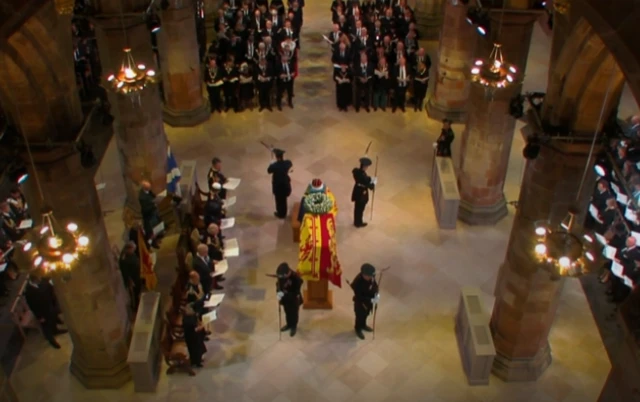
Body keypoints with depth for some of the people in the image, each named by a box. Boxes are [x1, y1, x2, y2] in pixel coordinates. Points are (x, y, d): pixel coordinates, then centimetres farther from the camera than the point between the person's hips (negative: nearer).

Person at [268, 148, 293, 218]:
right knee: (284, 199, 25)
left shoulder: (274, 165, -32)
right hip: (286, 184, 4)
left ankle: (280, 214, 38)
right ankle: (284, 213, 43)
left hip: (277, 186, -4)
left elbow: (268, 171, -9)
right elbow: (291, 166, 8)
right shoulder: (287, 162, -19)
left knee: (279, 200, 19)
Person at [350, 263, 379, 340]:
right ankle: (358, 329, 48)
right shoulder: (357, 283, -41)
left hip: (369, 299, 6)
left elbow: (374, 284, -3)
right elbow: (359, 297, -31)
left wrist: (376, 294, -19)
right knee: (360, 315, 19)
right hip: (360, 302, -6)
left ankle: (363, 325, 59)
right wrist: (371, 300, -34)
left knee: (366, 313, 29)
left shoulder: (371, 276, -24)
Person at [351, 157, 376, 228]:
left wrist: (370, 179, -2)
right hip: (362, 194, -7)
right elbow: (370, 187, -27)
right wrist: (374, 182, -8)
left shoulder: (355, 170, -14)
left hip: (357, 192, 7)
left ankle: (356, 222, 46)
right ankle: (359, 223, 38)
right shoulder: (363, 176, -37)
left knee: (357, 207, 26)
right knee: (360, 209, 16)